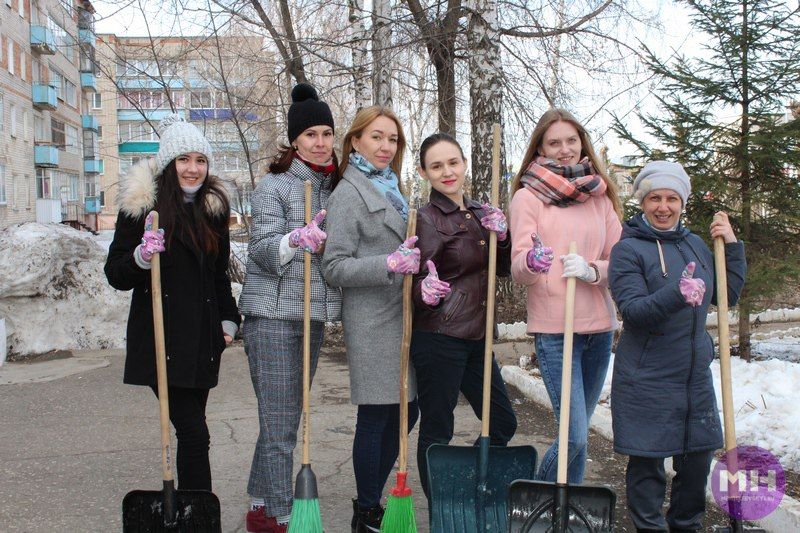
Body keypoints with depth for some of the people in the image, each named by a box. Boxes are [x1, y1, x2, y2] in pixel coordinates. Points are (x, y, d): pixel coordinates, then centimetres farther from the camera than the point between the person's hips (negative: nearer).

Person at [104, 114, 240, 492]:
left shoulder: (213, 208, 12)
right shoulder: (141, 205, -4)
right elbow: (115, 274, -3)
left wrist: (228, 319, 12)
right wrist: (141, 257, -23)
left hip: (203, 339, 5)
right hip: (162, 337, -5)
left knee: (191, 433, 10)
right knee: (194, 433, -12)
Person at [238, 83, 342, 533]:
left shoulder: (336, 187, 12)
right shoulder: (275, 185, -6)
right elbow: (262, 251, -12)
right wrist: (297, 240, -34)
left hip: (313, 316, 6)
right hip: (273, 315, -6)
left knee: (284, 421, 15)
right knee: (280, 424, -4)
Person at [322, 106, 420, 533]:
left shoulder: (390, 189, 18)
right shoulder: (348, 193, -8)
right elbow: (334, 267, -14)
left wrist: (416, 262, 9)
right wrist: (391, 264, -24)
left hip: (399, 317, 9)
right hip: (371, 322, -9)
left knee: (404, 412, 12)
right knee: (376, 416, -2)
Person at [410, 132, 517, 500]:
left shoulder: (479, 214, 11)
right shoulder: (427, 219, -10)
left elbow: (505, 268, 13)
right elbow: (419, 285, -12)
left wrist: (502, 235, -5)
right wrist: (427, 292, -34)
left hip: (475, 336, 8)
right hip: (438, 338, -8)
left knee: (503, 423, 16)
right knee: (436, 433, 3)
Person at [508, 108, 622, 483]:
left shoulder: (600, 196, 12)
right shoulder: (527, 197, -1)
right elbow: (517, 269, -8)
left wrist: (591, 270, -14)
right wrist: (530, 262, -31)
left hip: (599, 325, 5)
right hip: (553, 328, -5)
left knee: (577, 433, 12)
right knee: (575, 437, -10)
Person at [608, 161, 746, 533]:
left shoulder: (695, 244, 11)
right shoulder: (627, 250, -8)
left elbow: (728, 295, 16)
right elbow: (632, 310, -19)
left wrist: (732, 246, 7)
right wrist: (676, 295, -34)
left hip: (695, 373, 6)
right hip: (646, 377, -6)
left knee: (698, 455, 12)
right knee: (647, 460, 2)